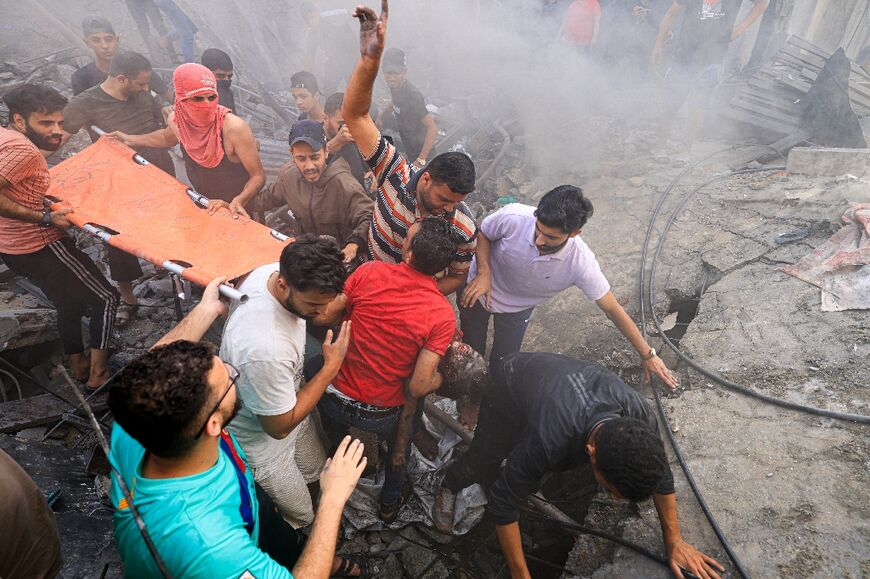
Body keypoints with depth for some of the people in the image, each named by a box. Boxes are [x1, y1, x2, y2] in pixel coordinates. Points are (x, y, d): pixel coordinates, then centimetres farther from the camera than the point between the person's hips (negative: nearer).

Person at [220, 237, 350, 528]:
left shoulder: (271, 271, -23)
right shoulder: (266, 350, -47)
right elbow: (279, 427, -30)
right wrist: (331, 367, -29)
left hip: (285, 403, 8)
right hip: (261, 441, -7)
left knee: (314, 472, 29)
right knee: (301, 517, 15)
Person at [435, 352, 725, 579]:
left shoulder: (641, 416, -33)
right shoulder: (550, 442, -47)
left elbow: (662, 476, -11)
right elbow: (502, 504, -32)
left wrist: (675, 542, -2)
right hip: (508, 382, -4)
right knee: (483, 461, -2)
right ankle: (450, 485, 30)